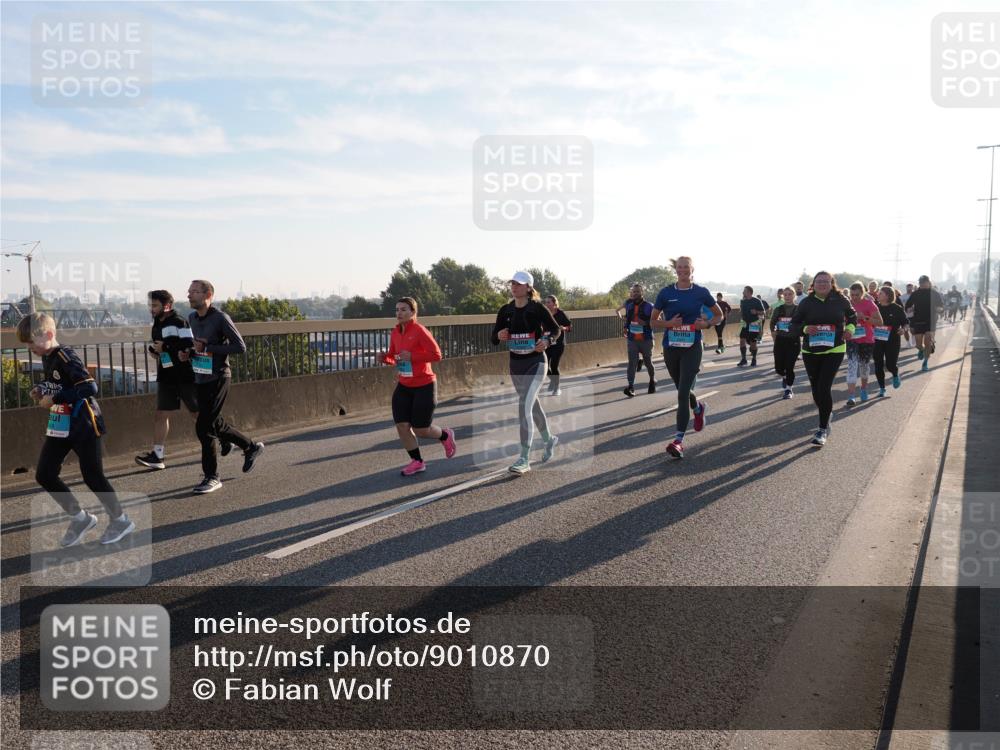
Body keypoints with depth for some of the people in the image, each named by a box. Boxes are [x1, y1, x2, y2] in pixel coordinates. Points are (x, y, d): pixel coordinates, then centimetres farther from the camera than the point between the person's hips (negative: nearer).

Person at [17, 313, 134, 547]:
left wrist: (54, 399, -25)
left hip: (83, 425, -9)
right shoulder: (46, 358, 7)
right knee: (44, 475, 6)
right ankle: (80, 518, 21)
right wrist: (40, 390, 4)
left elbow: (89, 388, -30)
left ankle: (121, 520, 17)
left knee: (92, 477, -2)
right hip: (60, 425, 9)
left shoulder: (66, 357, -20)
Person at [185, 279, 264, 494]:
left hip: (218, 378, -8)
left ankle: (211, 477, 2)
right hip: (200, 378, 8)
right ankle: (251, 447, 36)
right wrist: (188, 354, 2)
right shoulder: (192, 318, 9)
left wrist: (208, 347, -19)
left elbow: (240, 347, -17)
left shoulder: (220, 318, -13)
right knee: (215, 423, 15)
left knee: (204, 426, -10)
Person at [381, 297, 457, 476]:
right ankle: (417, 461, 14)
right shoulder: (395, 332, 4)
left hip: (424, 387, -6)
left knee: (421, 429, 0)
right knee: (402, 426, -3)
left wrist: (412, 356, -27)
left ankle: (445, 436, 32)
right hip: (403, 387, 6)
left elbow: (436, 355, -20)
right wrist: (386, 358, -8)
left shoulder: (420, 331, -17)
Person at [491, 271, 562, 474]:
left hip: (535, 362, -6)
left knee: (524, 406, -17)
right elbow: (495, 338, 8)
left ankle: (524, 459, -14)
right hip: (515, 364, 6)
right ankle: (549, 440, 44)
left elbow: (556, 329, -1)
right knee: (532, 405, 19)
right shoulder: (505, 310, 4)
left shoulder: (538, 308, -9)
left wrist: (546, 341, -21)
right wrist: (499, 336, -15)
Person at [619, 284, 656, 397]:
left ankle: (652, 380, 36)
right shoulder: (629, 305, 7)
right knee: (632, 362, -9)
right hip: (632, 340, 3)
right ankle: (631, 386, -16)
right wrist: (626, 327, 16)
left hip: (646, 339, -3)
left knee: (648, 361, 11)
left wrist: (645, 323, -22)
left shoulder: (649, 306, -7)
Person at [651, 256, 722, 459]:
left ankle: (678, 440, -10)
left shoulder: (701, 292, -1)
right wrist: (669, 323, -13)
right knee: (682, 390, 17)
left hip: (692, 347, -3)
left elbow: (719, 315, 12)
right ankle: (698, 408, 52)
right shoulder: (665, 293, 0)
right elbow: (653, 321, 6)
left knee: (683, 392, -13)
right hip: (671, 348, 3)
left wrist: (706, 324, -8)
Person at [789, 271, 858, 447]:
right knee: (816, 389, 11)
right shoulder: (806, 303, -1)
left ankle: (823, 429, -5)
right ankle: (826, 417, 38)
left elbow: (852, 316, 18)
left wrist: (850, 328, -1)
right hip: (810, 351, 2)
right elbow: (793, 325, 1)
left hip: (834, 350, -2)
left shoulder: (840, 301, -1)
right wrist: (805, 329, -20)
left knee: (824, 387, -14)